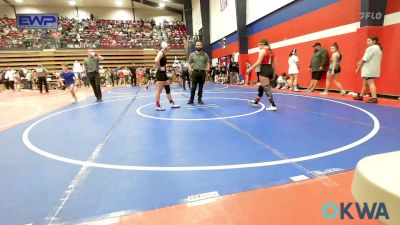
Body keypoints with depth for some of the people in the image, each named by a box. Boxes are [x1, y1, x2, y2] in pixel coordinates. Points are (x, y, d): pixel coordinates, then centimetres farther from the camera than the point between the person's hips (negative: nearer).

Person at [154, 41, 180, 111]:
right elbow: (156, 61, -32)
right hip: (160, 74, -10)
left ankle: (172, 104, 23)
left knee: (168, 89, 14)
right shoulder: (161, 53, -15)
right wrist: (160, 68, -22)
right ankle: (157, 106, 6)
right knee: (159, 90, -2)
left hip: (164, 74, 10)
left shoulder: (163, 53, 14)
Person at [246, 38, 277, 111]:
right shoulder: (271, 51, 17)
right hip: (270, 70, 9)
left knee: (266, 88, -7)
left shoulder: (262, 50, -8)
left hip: (264, 70, -9)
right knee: (261, 87, 19)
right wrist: (272, 73, 24)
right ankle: (256, 102, 33)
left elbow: (258, 62, -17)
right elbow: (273, 63, 18)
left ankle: (273, 105, -9)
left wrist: (250, 69, -12)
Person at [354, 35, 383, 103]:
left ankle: (374, 98, -15)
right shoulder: (379, 48, 19)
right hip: (375, 69, 10)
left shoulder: (370, 48, -11)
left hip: (369, 69, -10)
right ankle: (360, 96, 25)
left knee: (370, 83, -11)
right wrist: (361, 62, 15)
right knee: (365, 83, 17)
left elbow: (364, 59, -13)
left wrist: (358, 68, -5)